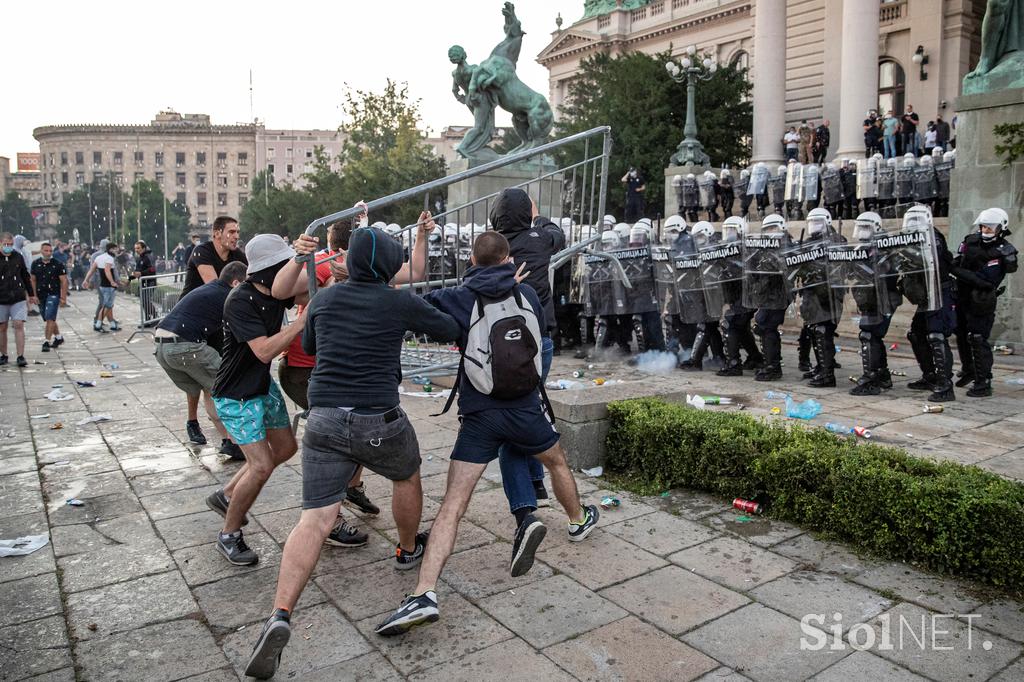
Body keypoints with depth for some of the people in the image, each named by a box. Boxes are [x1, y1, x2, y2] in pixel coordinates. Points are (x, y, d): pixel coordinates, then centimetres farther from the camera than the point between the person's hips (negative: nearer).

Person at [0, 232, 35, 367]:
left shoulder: (18, 257, 7)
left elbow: (26, 276, 17)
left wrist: (31, 294, 21)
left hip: (18, 299, 1)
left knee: (19, 326, -7)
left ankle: (20, 356, -6)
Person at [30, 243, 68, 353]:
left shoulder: (58, 264, -5)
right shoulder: (35, 264, 7)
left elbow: (64, 281, -5)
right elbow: (33, 280, 12)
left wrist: (63, 298, -9)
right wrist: (34, 295, 4)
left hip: (53, 295, -5)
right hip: (41, 295, 5)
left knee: (50, 318, -13)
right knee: (47, 319, 14)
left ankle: (47, 342, -10)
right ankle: (58, 337, 31)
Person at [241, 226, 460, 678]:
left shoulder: (323, 300, 10)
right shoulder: (400, 303, -2)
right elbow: (451, 330, 10)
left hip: (323, 419, 3)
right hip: (379, 421, -3)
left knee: (315, 520, -1)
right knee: (406, 477, 28)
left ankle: (280, 616, -15)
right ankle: (408, 549, 49)